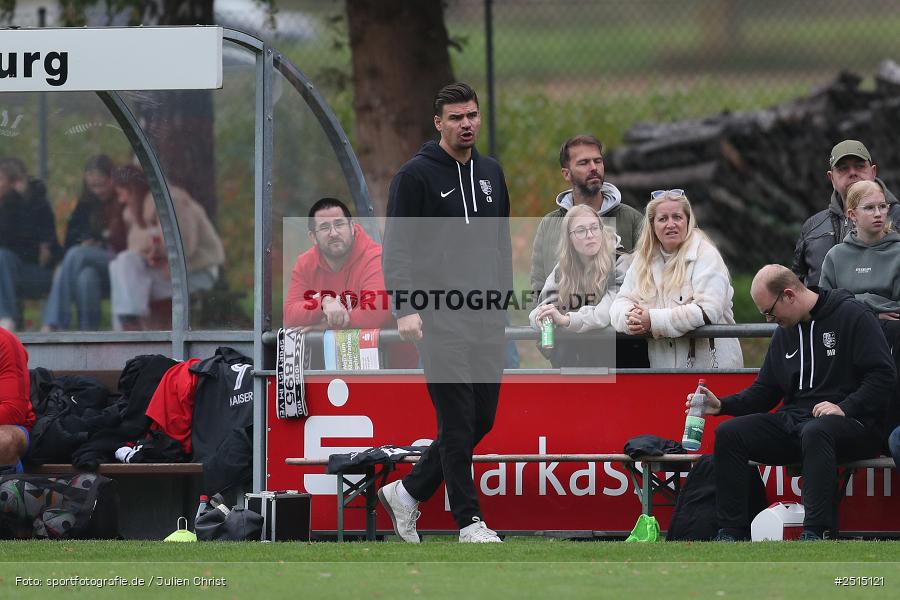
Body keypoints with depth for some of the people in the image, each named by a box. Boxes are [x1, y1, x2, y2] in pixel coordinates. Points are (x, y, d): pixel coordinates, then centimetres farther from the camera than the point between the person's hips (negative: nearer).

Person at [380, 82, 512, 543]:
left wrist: (505, 298, 18)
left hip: (487, 316, 7)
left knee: (482, 419, 7)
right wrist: (405, 308, -20)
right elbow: (397, 247, -10)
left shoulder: (491, 173, 15)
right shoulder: (417, 175, -6)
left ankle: (408, 492, 20)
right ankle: (469, 521, -1)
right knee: (458, 420, -7)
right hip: (440, 316, -7)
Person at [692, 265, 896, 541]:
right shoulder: (785, 331, 17)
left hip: (851, 424, -7)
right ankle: (731, 532, -14)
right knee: (728, 434, -11)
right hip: (793, 421, 7)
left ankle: (815, 533, -44)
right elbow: (765, 391, 21)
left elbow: (883, 375, -11)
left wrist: (845, 408, -21)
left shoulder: (852, 316, -4)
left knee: (815, 432, -41)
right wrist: (722, 405, 6)